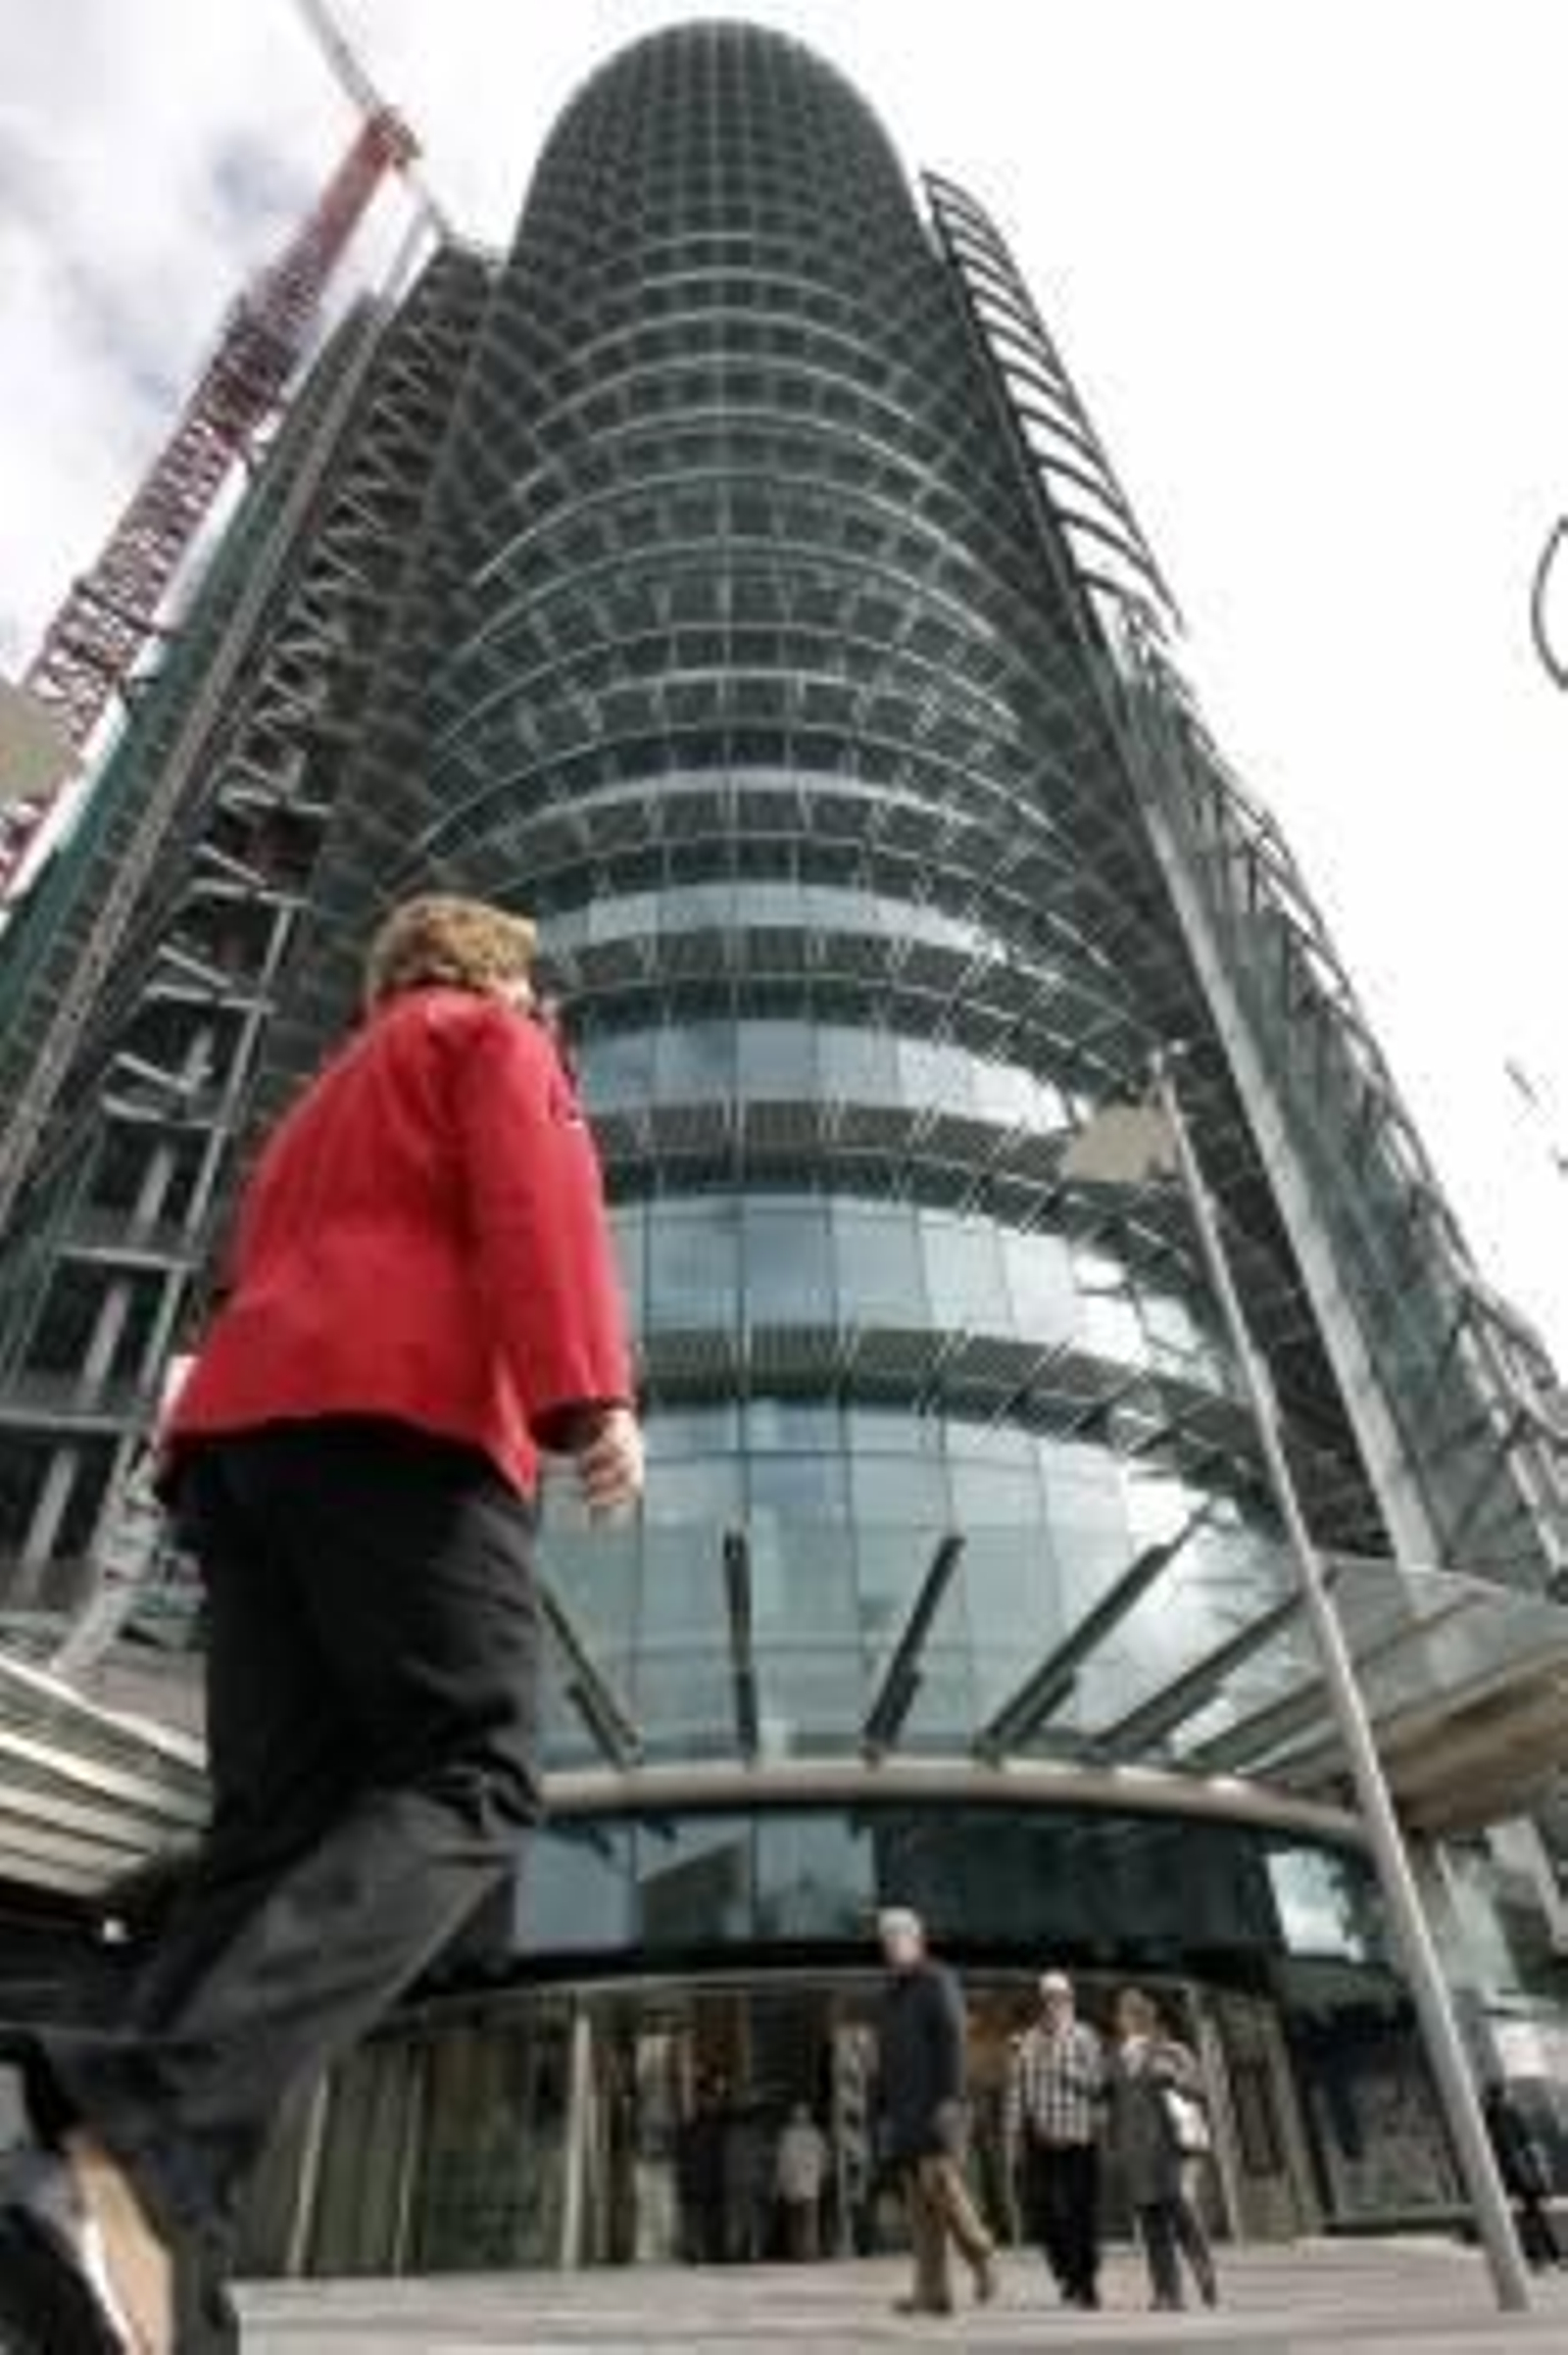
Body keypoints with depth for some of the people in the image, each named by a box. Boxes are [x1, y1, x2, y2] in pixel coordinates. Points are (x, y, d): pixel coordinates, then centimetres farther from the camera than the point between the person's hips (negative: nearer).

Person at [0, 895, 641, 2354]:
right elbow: (537, 1197, -5)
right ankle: (133, 2136, -33)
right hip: (399, 1411, -7)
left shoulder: (321, 1108, 39)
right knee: (465, 1786, -14)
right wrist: (587, 1395, -17)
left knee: (275, 1828, 0)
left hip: (241, 1422, 8)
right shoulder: (495, 1041, 16)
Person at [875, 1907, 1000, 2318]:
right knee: (918, 2199, 4)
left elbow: (953, 2039, -12)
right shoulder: (892, 1994, 19)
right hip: (902, 2110, 7)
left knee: (940, 2182, -14)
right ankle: (933, 2291, 6)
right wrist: (885, 2110, 17)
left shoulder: (938, 1981, -3)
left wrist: (949, 2098, -20)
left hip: (935, 2104, -7)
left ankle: (982, 2259, 5)